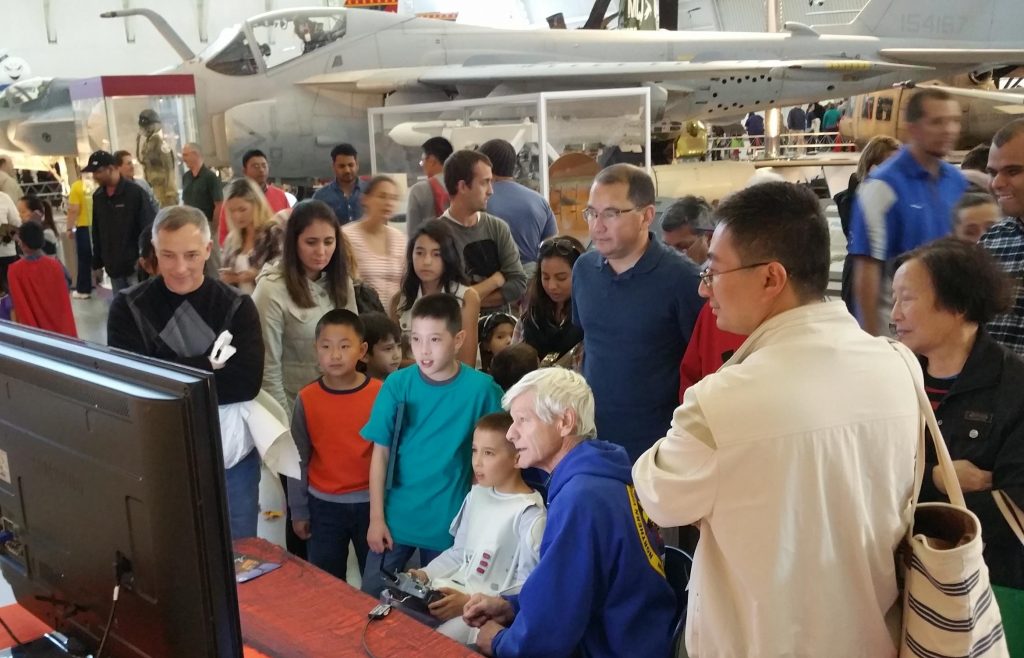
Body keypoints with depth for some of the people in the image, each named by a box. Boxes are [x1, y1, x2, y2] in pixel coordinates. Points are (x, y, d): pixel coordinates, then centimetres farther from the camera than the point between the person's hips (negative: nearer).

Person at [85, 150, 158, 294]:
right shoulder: (98, 196, 8)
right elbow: (96, 231, 16)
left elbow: (149, 227, -13)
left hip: (136, 265, -6)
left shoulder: (135, 192, -12)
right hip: (114, 266, 6)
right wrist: (97, 260, 13)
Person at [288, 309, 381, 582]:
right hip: (323, 505, 1)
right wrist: (299, 511, 5)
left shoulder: (380, 393, -9)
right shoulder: (306, 399, -5)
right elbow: (298, 459, 3)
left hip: (371, 502, -1)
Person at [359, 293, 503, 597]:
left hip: (451, 523, -1)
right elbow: (381, 454, -2)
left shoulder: (481, 389, -12)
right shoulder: (396, 384, -8)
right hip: (395, 519, 1)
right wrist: (376, 518, -3)